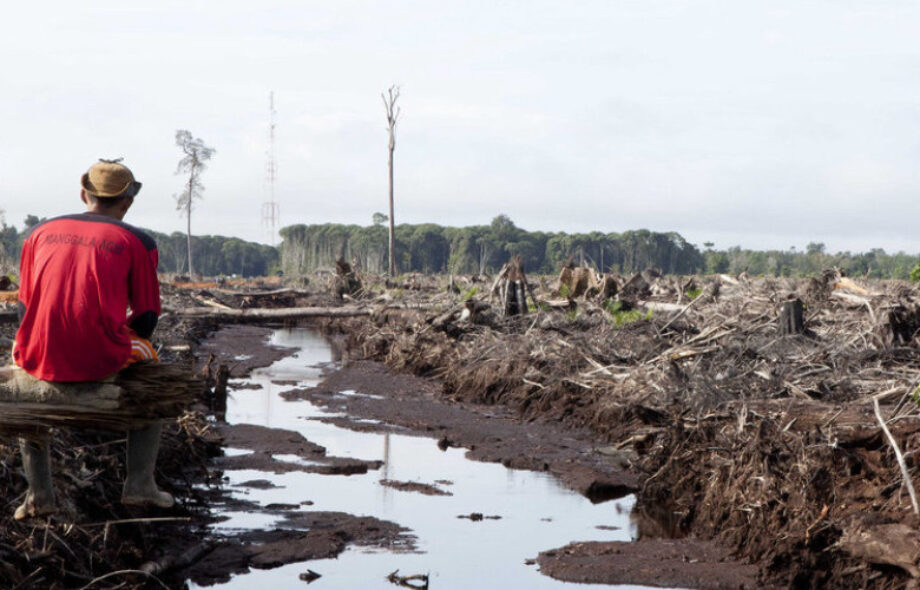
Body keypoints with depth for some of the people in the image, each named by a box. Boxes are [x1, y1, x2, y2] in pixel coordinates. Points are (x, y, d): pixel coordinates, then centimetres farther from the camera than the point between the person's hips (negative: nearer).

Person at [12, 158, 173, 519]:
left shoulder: (41, 232, 13)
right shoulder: (137, 242, 5)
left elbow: (25, 307, 16)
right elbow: (147, 316, 6)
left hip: (42, 358, 2)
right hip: (103, 360, -2)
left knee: (21, 374, 37)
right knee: (150, 363, 30)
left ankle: (38, 493, 26)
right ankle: (139, 484, 21)